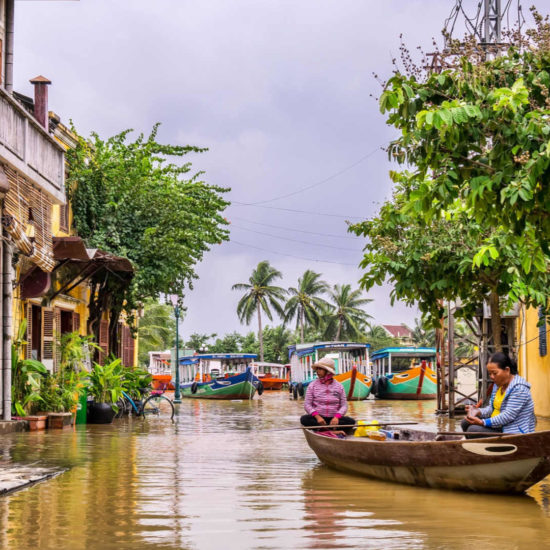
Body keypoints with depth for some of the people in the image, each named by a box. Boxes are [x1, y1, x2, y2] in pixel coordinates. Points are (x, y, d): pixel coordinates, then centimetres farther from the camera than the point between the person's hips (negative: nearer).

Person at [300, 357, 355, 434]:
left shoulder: (339, 386, 7)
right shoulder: (313, 385, 5)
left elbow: (344, 405, 3)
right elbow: (307, 404, -1)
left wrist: (337, 417, -17)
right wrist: (317, 416, -19)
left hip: (334, 418, 1)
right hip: (318, 417, -1)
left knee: (351, 421, -25)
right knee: (304, 419, -32)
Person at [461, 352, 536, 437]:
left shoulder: (519, 388, -19)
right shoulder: (498, 384, 10)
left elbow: (509, 415, -26)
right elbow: (492, 408, 12)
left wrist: (483, 422, -29)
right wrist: (479, 411, -11)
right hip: (499, 426, 10)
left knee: (473, 430, -22)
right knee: (465, 423, 4)